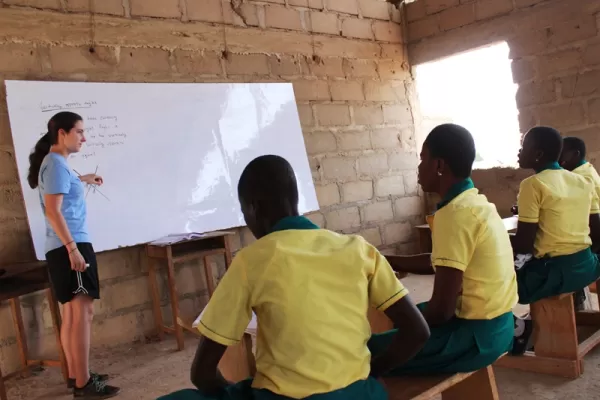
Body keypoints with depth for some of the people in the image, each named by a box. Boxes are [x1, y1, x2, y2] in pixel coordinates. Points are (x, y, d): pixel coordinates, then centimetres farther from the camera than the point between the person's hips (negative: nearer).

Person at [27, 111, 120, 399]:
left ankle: (75, 375, 21)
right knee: (82, 312, -9)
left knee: (71, 313, 13)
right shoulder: (56, 163, -13)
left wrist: (81, 180, 47)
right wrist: (73, 248, -25)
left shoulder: (56, 163, 16)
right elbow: (53, 211, -21)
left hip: (64, 247, 10)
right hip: (69, 247, -10)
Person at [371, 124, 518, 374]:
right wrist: (385, 261, 23)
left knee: (367, 350, -11)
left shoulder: (455, 214, -22)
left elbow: (441, 310, -24)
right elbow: (440, 262, 22)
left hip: (475, 335, -10)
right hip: (495, 326, 10)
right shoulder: (475, 203, 8)